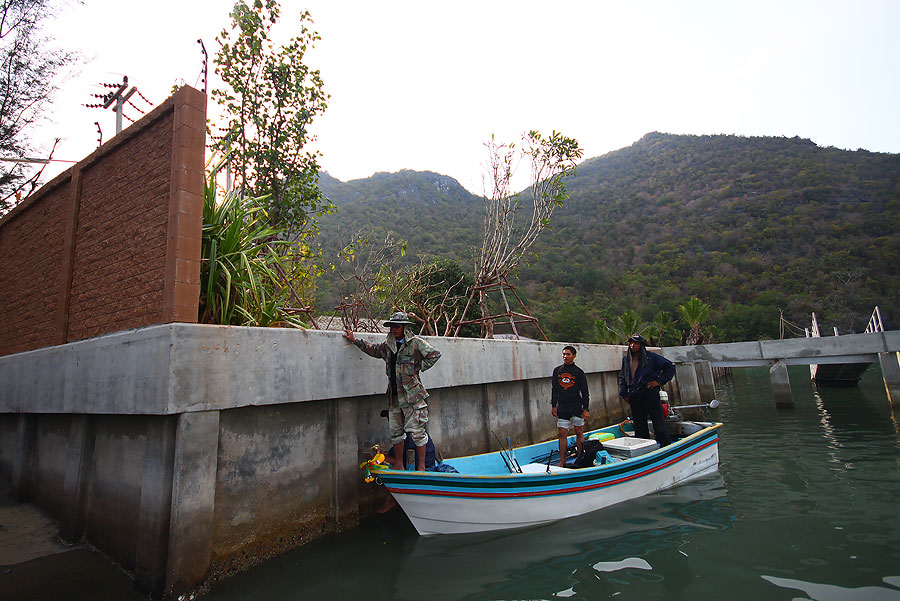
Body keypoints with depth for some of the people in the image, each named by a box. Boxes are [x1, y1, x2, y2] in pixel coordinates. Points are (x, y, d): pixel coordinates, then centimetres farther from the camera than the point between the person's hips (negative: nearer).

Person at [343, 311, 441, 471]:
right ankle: (399, 466, 28)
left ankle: (421, 467, 10)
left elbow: (435, 354, -8)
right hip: (394, 395, 7)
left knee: (416, 431, -3)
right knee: (395, 431, 14)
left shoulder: (415, 342, -7)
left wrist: (418, 368, -8)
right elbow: (373, 350, 29)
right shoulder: (388, 344, 11)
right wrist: (355, 341, 27)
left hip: (412, 394, -6)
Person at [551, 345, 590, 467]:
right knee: (563, 434, 1)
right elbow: (554, 389, 12)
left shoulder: (578, 372, -1)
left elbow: (585, 392, 1)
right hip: (562, 408, 2)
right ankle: (562, 461, 8)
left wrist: (585, 409, -4)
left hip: (577, 407, -2)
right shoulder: (557, 370, 7)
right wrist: (553, 406, 8)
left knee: (579, 433, 5)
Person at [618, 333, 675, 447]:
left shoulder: (651, 357, -2)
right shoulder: (626, 359, 12)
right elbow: (622, 377, 19)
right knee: (639, 424, 9)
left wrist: (659, 381, -5)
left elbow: (670, 366, 2)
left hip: (650, 394, -5)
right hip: (634, 397, 5)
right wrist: (624, 394, 10)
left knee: (658, 422, -1)